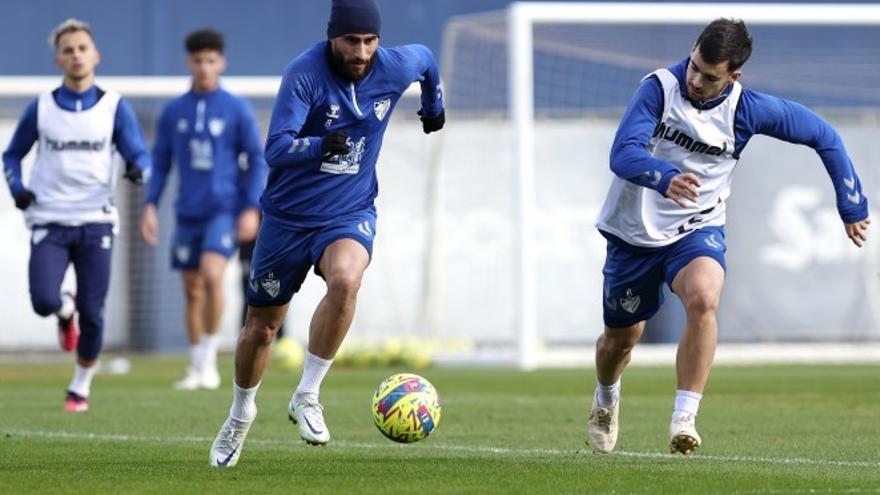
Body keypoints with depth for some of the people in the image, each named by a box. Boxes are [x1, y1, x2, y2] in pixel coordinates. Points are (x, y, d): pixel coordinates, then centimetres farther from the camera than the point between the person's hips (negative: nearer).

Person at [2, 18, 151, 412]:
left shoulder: (115, 107, 2)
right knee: (43, 301, -18)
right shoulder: (41, 108, 4)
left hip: (95, 222, 0)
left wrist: (137, 168, -26)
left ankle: (81, 387, 18)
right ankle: (65, 311, 20)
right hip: (49, 222, 0)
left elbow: (139, 154, -1)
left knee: (92, 314, -3)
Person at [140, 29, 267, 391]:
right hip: (188, 213, 4)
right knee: (192, 290, 8)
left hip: (225, 210, -4)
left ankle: (209, 358, -12)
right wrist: (150, 206, 2)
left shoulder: (237, 110, -1)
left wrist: (252, 209, -7)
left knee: (212, 276, -23)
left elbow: (257, 161, 1)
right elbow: (160, 163, 12)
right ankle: (196, 367, 19)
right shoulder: (173, 112, 8)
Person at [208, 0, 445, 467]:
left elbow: (426, 58, 18)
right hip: (289, 215, -1)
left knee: (344, 281, -33)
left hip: (350, 214, 1)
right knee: (261, 326, 9)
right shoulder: (304, 73, -20)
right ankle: (240, 414, 38)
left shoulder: (395, 68, -9)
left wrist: (434, 106, 34)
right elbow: (275, 149, -28)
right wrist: (320, 145, -46)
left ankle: (306, 396, -19)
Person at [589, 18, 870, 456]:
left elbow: (823, 136, -2)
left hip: (696, 230, 0)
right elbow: (622, 154, -30)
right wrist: (665, 179, -51)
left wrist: (852, 208, 0)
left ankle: (684, 420, -29)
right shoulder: (659, 87, -19)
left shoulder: (748, 109, -15)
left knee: (703, 300, -32)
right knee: (621, 336, 14)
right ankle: (606, 398, 49)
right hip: (634, 233, 1)